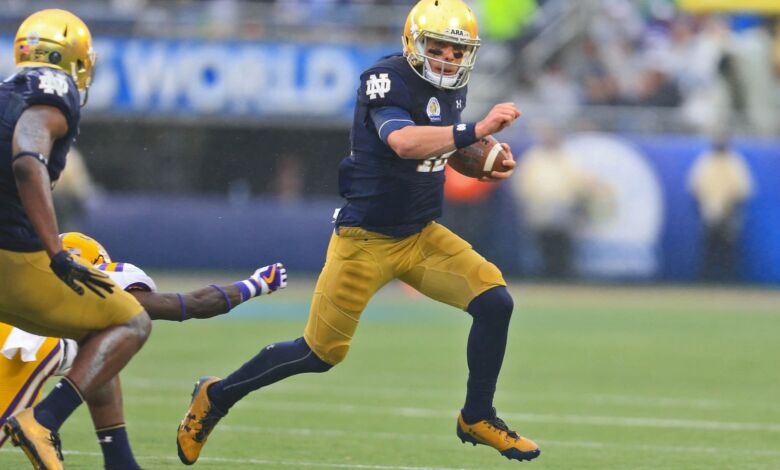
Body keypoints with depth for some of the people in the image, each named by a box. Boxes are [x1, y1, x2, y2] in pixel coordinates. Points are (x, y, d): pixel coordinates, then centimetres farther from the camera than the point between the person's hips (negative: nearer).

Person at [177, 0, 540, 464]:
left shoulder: (450, 87, 3)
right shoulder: (387, 81, -21)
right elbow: (403, 142, -40)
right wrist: (477, 130, -46)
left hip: (422, 235, 7)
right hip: (367, 239, -7)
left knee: (495, 302, -10)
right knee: (321, 352, 0)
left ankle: (478, 418, 7)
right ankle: (216, 396, 22)